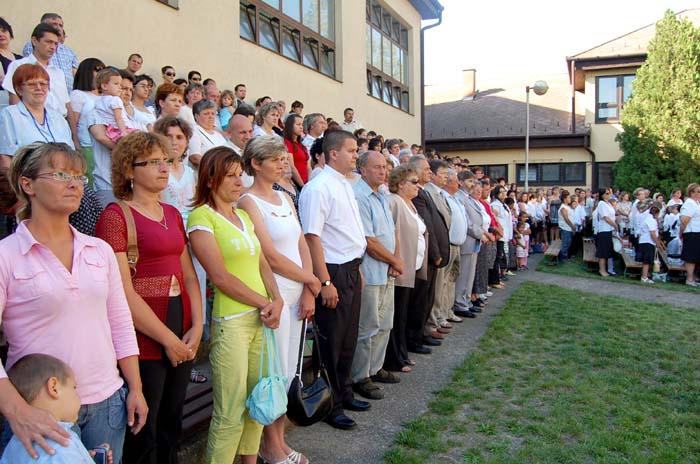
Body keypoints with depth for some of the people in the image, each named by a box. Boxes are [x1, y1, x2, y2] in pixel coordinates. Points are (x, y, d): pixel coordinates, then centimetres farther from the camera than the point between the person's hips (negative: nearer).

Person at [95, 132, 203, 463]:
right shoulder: (116, 216, -10)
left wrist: (196, 327, -1)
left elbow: (188, 274, 11)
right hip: (144, 342, -7)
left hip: (183, 338, 7)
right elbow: (124, 293, -15)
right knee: (143, 436, 8)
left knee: (171, 424, 18)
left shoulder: (172, 214, 12)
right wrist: (167, 338, -12)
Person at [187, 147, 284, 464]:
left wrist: (277, 300, -6)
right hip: (230, 322, -7)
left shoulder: (243, 215, 14)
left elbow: (261, 263, 11)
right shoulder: (201, 216, -8)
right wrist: (265, 303, -10)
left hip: (262, 318, 7)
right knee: (231, 412, -2)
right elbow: (220, 276, -14)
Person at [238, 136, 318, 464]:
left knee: (289, 369, 13)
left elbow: (302, 246, 9)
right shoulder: (249, 202, -9)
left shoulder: (285, 198, 13)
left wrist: (308, 293, 0)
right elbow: (270, 256, -15)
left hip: (297, 294, 7)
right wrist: (311, 279, -5)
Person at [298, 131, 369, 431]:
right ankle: (329, 405, 19)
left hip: (351, 270, 9)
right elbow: (312, 237, -21)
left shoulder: (346, 185, 13)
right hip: (333, 272, -9)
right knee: (330, 342, 4)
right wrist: (325, 282, -22)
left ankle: (343, 393, 36)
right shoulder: (318, 188, -16)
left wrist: (357, 269, 17)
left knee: (348, 338, 20)